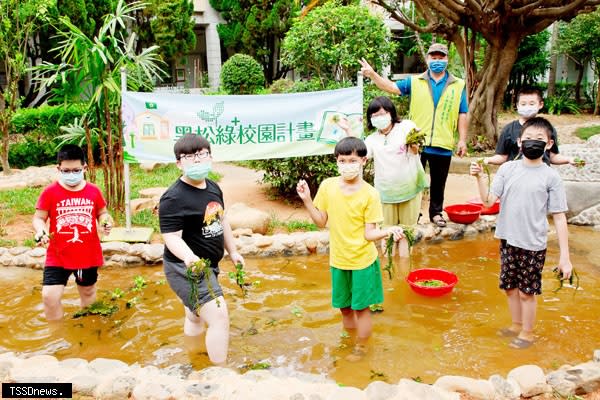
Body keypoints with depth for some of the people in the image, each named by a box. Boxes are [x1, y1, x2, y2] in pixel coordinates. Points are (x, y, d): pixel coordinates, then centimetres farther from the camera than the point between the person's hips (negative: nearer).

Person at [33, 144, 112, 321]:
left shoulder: (94, 191, -3)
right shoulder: (50, 192, -9)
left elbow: (102, 213, 9)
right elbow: (39, 218, -4)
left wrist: (106, 222, -13)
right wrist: (40, 231, -25)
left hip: (89, 255, 2)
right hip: (58, 256, -2)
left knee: (88, 293, 20)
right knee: (49, 295, -13)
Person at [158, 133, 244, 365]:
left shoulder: (214, 188, 5)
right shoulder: (173, 198, -21)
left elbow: (222, 221, 18)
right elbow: (171, 237, -26)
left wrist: (232, 251, 21)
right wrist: (189, 257, -45)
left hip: (208, 267, 9)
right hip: (186, 269, -9)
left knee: (196, 317, 24)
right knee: (219, 318, -15)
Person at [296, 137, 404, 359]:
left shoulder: (369, 194, -16)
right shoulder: (327, 186, -8)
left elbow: (369, 234, -15)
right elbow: (321, 221, 0)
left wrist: (388, 231, -33)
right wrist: (307, 200, -11)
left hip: (363, 261, -3)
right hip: (338, 260, 3)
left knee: (361, 307, 10)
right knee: (344, 307, 19)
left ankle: (361, 348, 34)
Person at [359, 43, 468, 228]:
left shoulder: (458, 85, 7)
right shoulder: (415, 81, 5)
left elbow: (462, 115, 7)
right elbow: (392, 87, -5)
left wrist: (463, 140, 3)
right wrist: (372, 74, -19)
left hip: (443, 145, 1)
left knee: (438, 182, 12)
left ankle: (436, 212, 30)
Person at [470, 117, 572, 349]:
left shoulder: (550, 176, -7)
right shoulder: (507, 169, 0)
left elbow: (559, 217, -7)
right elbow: (489, 201, -4)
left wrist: (565, 256, -10)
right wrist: (480, 178, -20)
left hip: (533, 245, -3)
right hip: (508, 240, 3)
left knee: (527, 291, 8)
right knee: (510, 286, 17)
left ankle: (527, 333, 30)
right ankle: (516, 325, 40)